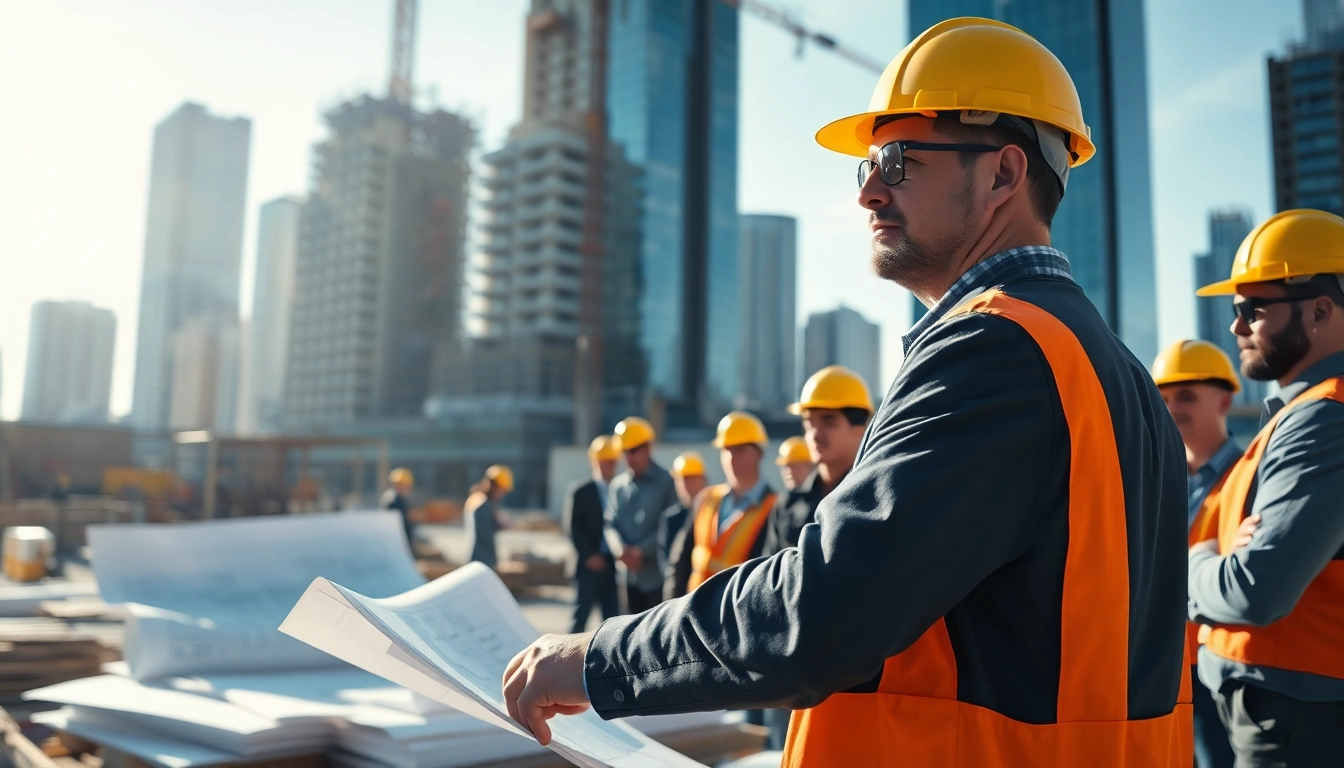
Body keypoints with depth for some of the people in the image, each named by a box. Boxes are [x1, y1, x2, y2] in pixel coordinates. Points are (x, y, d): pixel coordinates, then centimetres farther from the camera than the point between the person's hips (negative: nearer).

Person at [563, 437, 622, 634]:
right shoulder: (580, 491, 1)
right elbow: (572, 527, -4)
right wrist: (588, 556, -11)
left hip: (614, 564, 3)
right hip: (590, 565, -3)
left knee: (613, 618, 5)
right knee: (581, 614, -1)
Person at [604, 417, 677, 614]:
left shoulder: (666, 482, -3)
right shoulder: (618, 485, 10)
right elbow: (611, 524, 5)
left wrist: (641, 551, -15)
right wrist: (621, 550, -14)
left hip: (656, 575, -4)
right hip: (627, 574, 4)